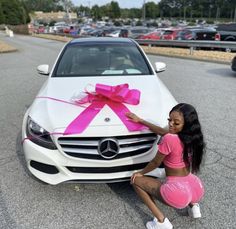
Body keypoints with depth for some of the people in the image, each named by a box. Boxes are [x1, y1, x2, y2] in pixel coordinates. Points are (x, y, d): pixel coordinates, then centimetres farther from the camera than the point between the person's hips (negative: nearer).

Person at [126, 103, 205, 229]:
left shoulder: (169, 139, -23)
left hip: (177, 194, -8)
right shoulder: (191, 135, 1)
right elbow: (162, 131, 13)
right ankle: (193, 205, 22)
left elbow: (156, 163, -7)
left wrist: (141, 173, 12)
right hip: (197, 190, 8)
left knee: (136, 180, 8)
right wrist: (140, 120, 19)